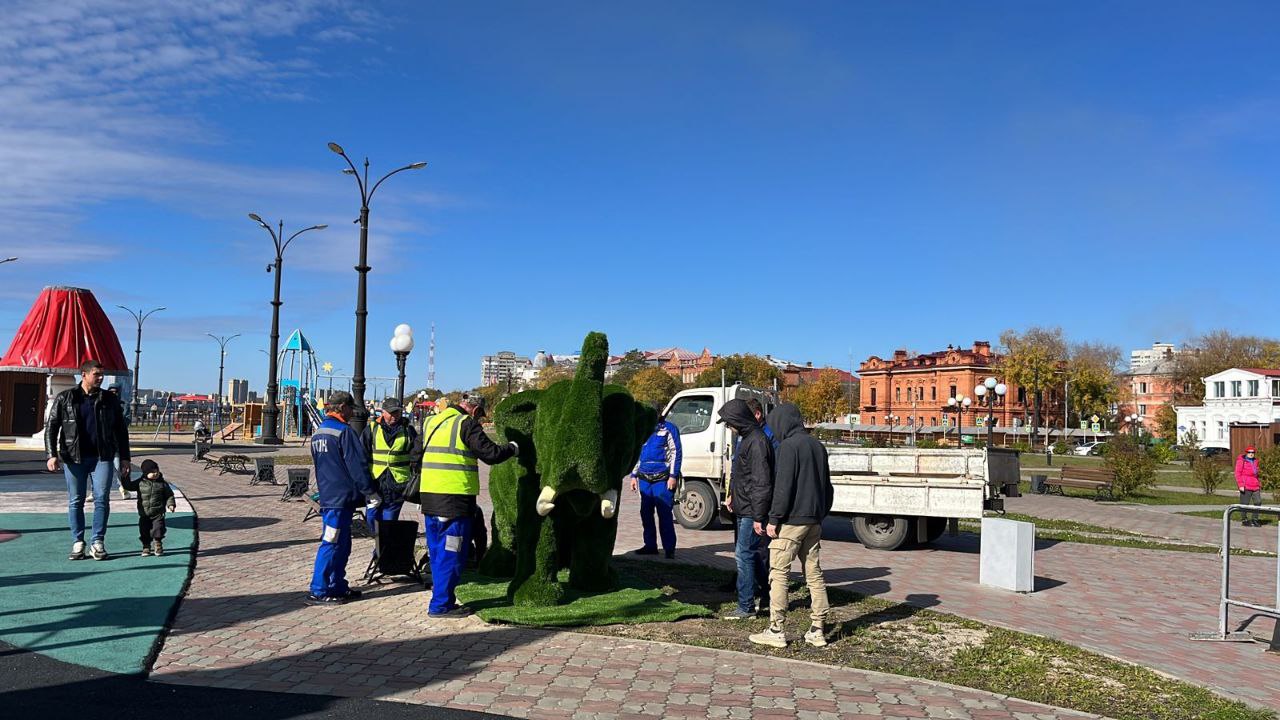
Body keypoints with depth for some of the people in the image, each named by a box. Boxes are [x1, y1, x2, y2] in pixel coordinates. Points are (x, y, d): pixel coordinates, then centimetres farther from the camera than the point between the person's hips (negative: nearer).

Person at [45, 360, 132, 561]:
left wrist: (124, 458, 8)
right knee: (75, 501, 4)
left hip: (102, 457, 1)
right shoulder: (65, 399, 4)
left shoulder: (110, 399, 8)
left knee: (102, 499, -4)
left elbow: (121, 430, 12)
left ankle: (97, 543, 3)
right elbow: (51, 427, 4)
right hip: (73, 458, 0)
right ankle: (78, 544, 12)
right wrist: (52, 455, -7)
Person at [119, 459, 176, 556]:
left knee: (158, 529, -3)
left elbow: (169, 495, 3)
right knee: (144, 531, 5)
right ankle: (146, 547, 20)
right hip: (144, 514, 1)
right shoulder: (140, 483, -1)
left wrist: (171, 504, -10)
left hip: (158, 514, -1)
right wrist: (125, 477, -7)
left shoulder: (162, 483, -2)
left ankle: (158, 544, 16)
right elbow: (128, 486, 6)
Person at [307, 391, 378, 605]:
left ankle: (338, 587, 21)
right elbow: (357, 467, -15)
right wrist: (371, 493, -8)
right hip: (342, 497, -9)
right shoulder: (344, 432, -14)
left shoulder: (318, 433, 14)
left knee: (342, 544, 15)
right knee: (332, 544, -5)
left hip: (327, 496, 9)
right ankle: (318, 592, -2)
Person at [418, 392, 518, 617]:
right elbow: (490, 453, -12)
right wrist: (512, 448, 4)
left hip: (429, 495, 8)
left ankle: (441, 597, 23)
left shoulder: (431, 422, 14)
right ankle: (441, 604, 3)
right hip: (455, 497, -8)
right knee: (451, 554, 0)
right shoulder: (466, 424, -10)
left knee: (437, 551, 16)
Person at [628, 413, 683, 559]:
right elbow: (637, 454, 23)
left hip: (662, 479, -6)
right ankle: (650, 545, 16)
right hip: (644, 479, 6)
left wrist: (673, 476, -11)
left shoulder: (669, 429, 2)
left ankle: (669, 548, -4)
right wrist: (634, 475, 16)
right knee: (645, 513, 7)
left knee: (664, 514, -8)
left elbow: (675, 452, -3)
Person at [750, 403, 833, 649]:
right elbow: (827, 485, 18)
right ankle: (818, 630, 14)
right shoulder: (817, 446, 13)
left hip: (791, 521, -8)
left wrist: (774, 519, -13)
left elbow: (783, 486, -17)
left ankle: (776, 631, 0)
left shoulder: (788, 446, -13)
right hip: (814, 521, 8)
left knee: (778, 574, -2)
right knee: (814, 573, 11)